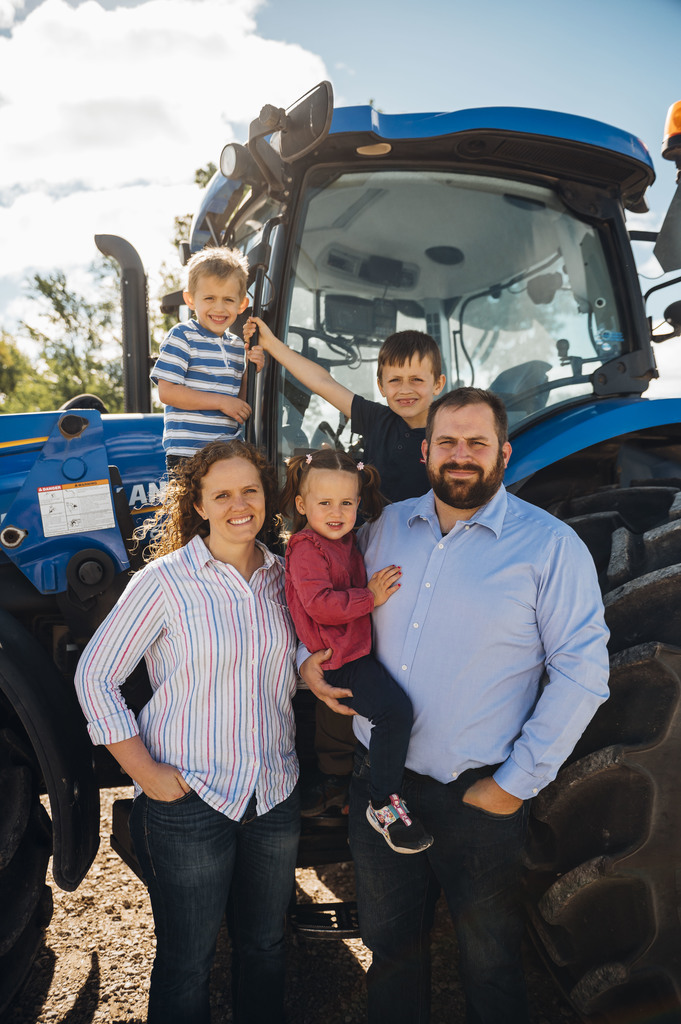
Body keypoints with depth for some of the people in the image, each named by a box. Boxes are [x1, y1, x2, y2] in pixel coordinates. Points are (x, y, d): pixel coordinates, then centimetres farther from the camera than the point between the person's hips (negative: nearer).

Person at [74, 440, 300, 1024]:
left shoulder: (280, 575, 2)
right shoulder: (164, 581, -13)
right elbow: (95, 676, -9)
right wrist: (145, 771, -13)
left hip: (276, 794, 5)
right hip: (189, 799, -4)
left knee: (266, 945, 21)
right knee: (187, 964, 11)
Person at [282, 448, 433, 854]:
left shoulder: (346, 540, 16)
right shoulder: (307, 551, -12)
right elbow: (320, 604, -24)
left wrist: (377, 587, 16)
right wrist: (371, 596, -20)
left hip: (358, 645, 10)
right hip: (337, 656, -10)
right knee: (395, 709, -24)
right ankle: (383, 805, -9)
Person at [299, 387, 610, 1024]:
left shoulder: (549, 546, -11)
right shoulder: (386, 526, 2)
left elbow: (581, 673, -12)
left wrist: (517, 782, -13)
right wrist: (308, 654, -3)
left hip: (477, 797, -4)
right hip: (377, 778, 4)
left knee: (488, 957, 18)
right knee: (389, 940, 24)